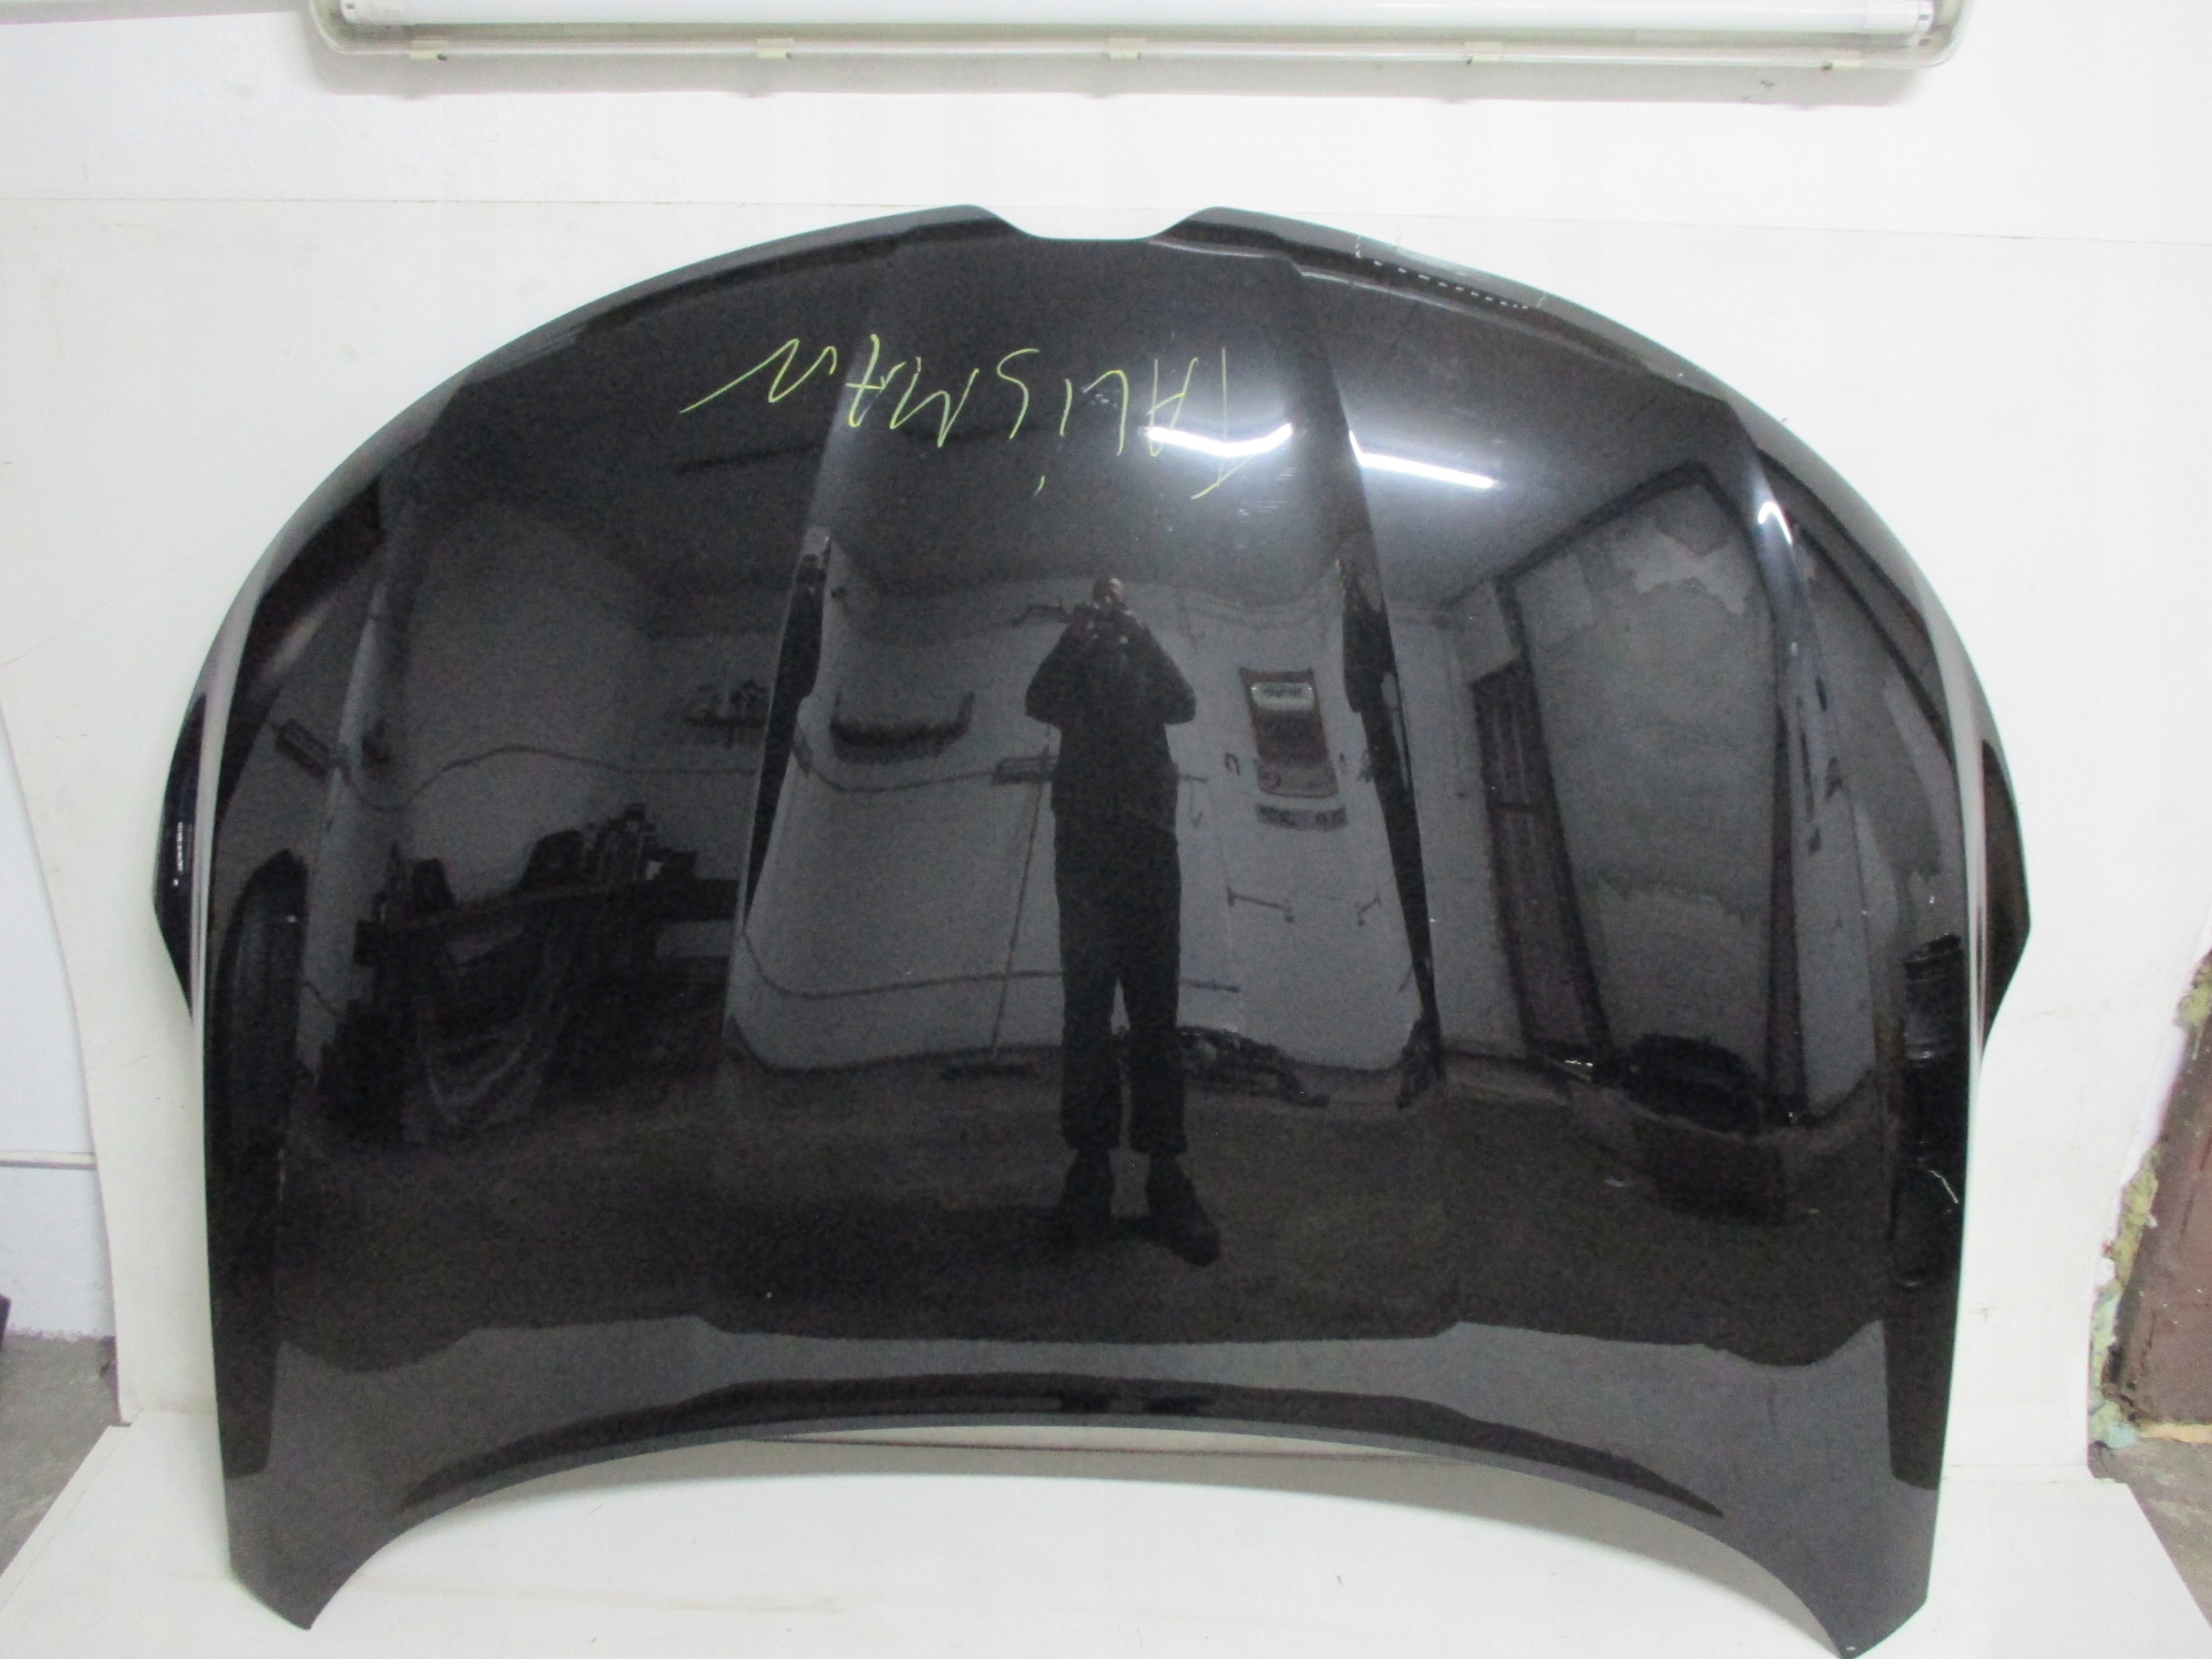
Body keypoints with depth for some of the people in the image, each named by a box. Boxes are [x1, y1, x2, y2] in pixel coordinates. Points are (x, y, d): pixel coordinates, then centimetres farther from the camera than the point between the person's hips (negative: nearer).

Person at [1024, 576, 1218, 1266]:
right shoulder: (1075, 670, 19)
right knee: (1086, 1006, -7)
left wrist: (1138, 635, -6)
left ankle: (1165, 1169, -11)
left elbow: (1183, 705, 1)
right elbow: (1038, 704, -1)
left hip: (1148, 841, 0)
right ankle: (1090, 1162, -8)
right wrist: (1075, 636, -10)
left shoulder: (1146, 667, 21)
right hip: (1084, 842, 0)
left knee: (1155, 1008, -6)